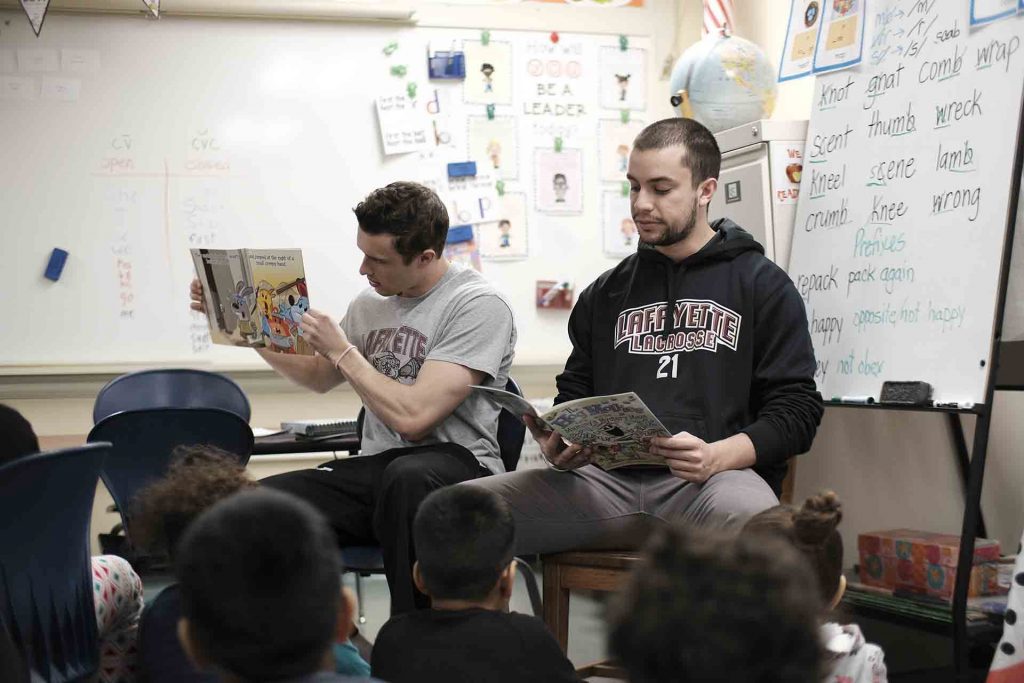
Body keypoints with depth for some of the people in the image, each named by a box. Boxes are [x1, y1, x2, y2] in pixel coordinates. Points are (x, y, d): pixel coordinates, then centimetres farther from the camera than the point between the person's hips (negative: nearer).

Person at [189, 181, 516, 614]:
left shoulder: (478, 305, -10)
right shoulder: (369, 305, 14)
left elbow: (413, 417, -19)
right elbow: (319, 377, 32)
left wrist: (342, 351, -8)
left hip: (457, 463, -6)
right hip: (376, 468, 6)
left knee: (408, 477, -42)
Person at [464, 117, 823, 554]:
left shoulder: (762, 285, 11)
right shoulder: (606, 293, 24)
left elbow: (796, 408, 4)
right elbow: (574, 396, 26)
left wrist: (717, 456, -15)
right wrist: (559, 447, 1)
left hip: (717, 475, -4)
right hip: (609, 478, 4)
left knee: (752, 519, -43)